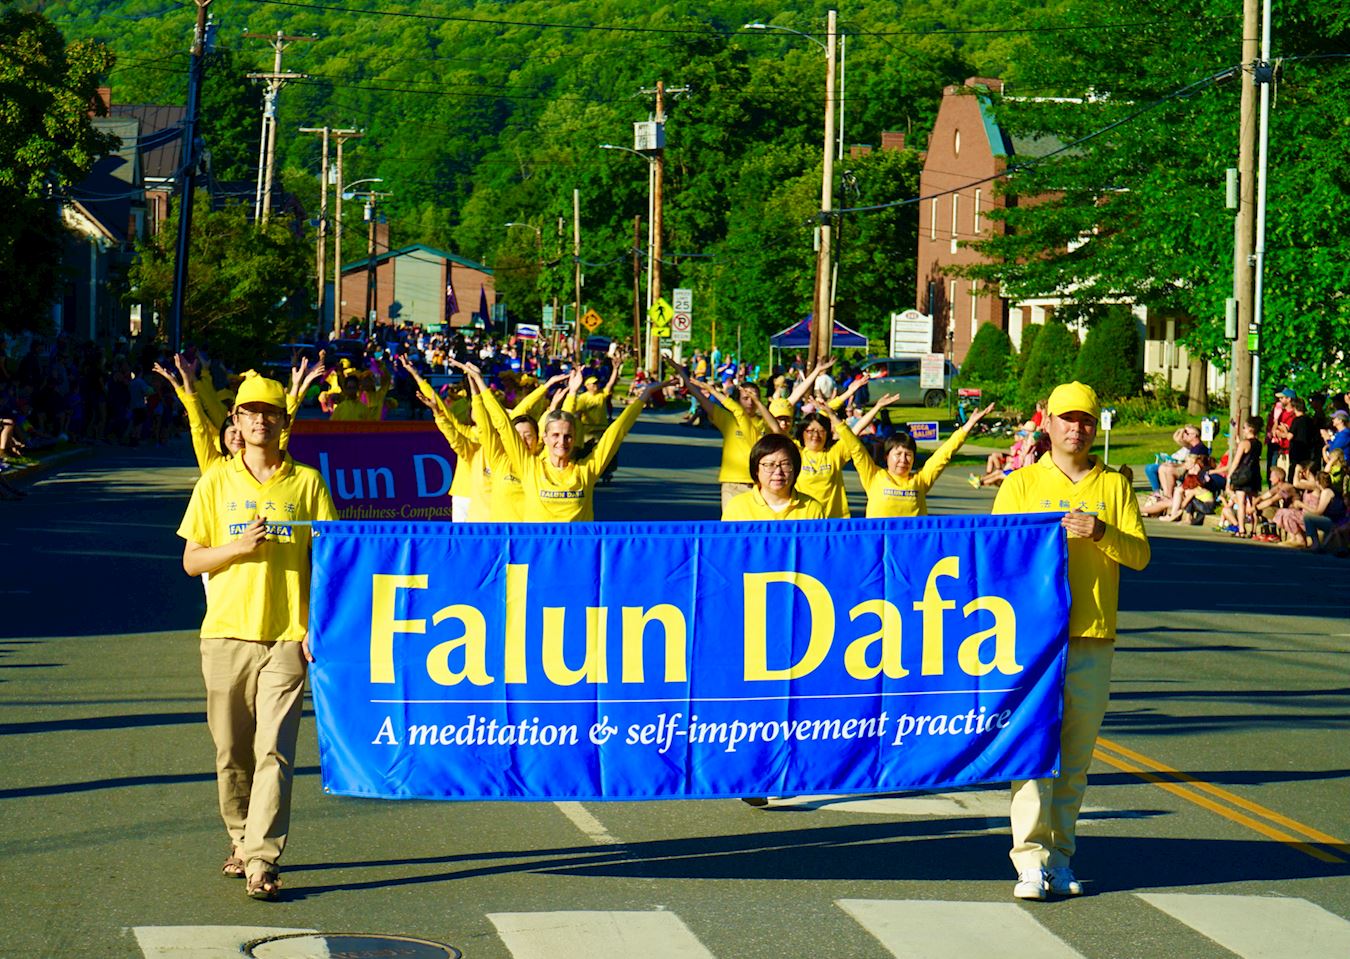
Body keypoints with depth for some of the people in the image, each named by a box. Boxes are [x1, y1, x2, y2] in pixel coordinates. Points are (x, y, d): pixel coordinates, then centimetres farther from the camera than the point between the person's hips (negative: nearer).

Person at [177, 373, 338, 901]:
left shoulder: (306, 482, 5)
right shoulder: (216, 482, 7)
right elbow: (191, 561, 7)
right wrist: (237, 547, -12)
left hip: (287, 636, -2)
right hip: (226, 634, 2)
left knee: (274, 751, -11)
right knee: (232, 752, 9)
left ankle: (262, 860, -15)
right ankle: (241, 841, 27)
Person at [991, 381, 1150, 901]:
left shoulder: (1114, 486, 12)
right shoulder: (1021, 484, 8)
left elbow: (1140, 554, 2)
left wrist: (1100, 533, -14)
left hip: (1093, 640, 2)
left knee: (1076, 755, 6)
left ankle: (1059, 858, 14)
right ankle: (1030, 859, -13)